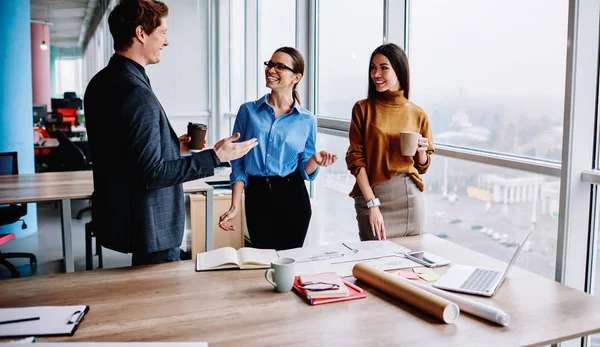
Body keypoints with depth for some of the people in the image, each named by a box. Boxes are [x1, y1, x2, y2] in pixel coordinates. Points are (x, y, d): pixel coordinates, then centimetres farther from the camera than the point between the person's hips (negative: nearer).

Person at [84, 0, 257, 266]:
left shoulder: (100, 83, 7)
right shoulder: (137, 94, -24)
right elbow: (151, 173, -25)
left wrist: (173, 145, 16)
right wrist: (214, 157, -20)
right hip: (150, 227, -10)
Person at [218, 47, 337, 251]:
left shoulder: (307, 120, 1)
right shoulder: (248, 111, 1)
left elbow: (304, 171, 5)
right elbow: (238, 163, 2)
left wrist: (315, 160, -18)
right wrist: (235, 206, -5)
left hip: (292, 198, 0)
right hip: (257, 197, 0)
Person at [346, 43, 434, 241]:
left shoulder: (417, 114, 5)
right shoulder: (363, 109, -2)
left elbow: (423, 166, 13)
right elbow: (356, 159, -7)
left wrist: (421, 150, -9)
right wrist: (372, 204, -14)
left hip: (410, 195, 2)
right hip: (372, 194, -2)